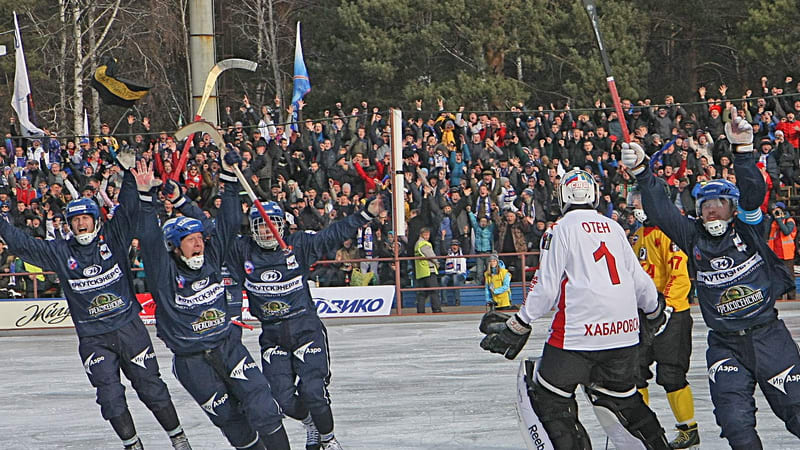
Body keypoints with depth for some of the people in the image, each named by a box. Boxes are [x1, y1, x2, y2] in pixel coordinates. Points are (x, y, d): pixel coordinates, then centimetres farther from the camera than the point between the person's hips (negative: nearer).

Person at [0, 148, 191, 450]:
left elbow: (128, 210, -10)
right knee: (110, 397, -3)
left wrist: (129, 174, -21)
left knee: (151, 388, 4)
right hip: (93, 339, 1)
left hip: (129, 329, -1)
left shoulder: (113, 239, 0)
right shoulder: (60, 253, 3)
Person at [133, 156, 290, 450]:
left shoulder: (211, 259, 3)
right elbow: (150, 239, -23)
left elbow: (229, 222, 4)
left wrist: (229, 177, -3)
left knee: (263, 409, -10)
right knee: (230, 419, 4)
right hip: (193, 364, -3)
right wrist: (146, 196, -33)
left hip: (229, 348, 3)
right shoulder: (164, 273, -9)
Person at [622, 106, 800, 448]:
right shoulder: (693, 238, 3)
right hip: (725, 345, 1)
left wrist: (742, 149, -31)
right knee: (735, 420, -13)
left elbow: (752, 192, -18)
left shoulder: (748, 227, -1)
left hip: (769, 338, -1)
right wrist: (642, 173, -18)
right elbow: (660, 211, -6)